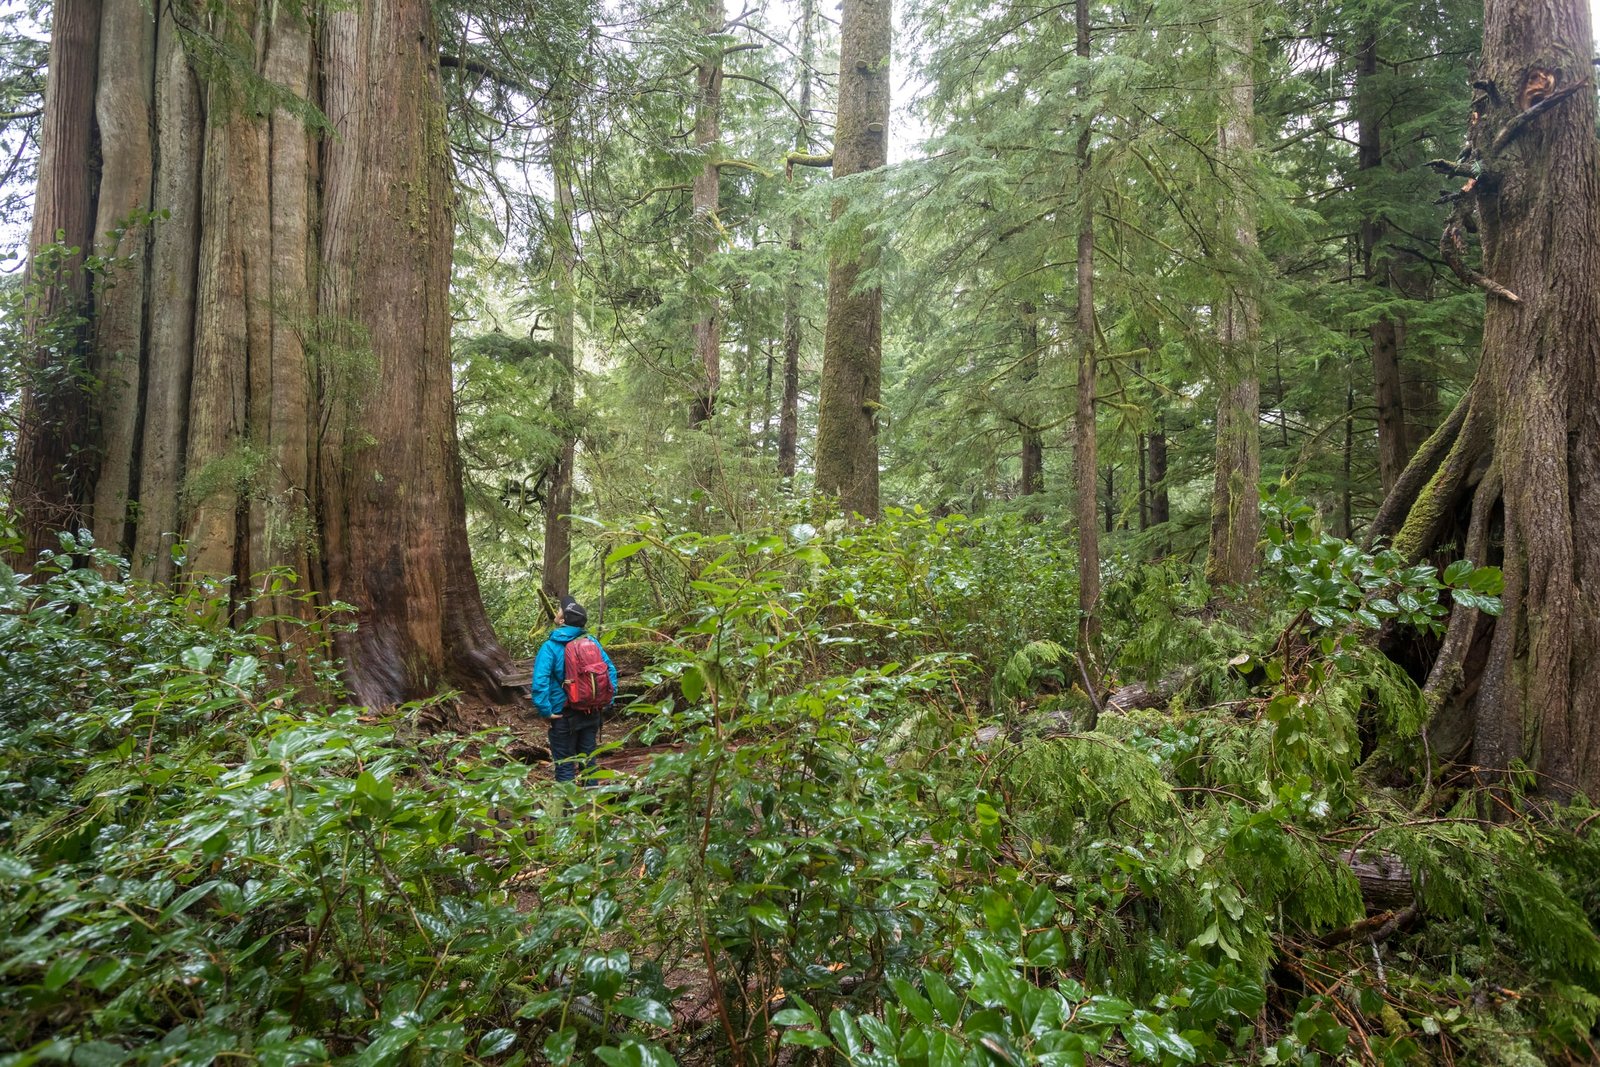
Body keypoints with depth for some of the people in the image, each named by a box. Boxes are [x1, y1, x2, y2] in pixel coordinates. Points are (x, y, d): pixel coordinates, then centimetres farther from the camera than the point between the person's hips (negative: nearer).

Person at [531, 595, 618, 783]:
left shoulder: (551, 646, -15)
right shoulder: (591, 642, -1)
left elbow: (539, 682, -25)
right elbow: (611, 670, 1)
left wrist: (545, 711, -17)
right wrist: (607, 701, 6)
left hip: (564, 716, -4)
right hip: (592, 713, 5)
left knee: (565, 767, 7)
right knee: (588, 761, 17)